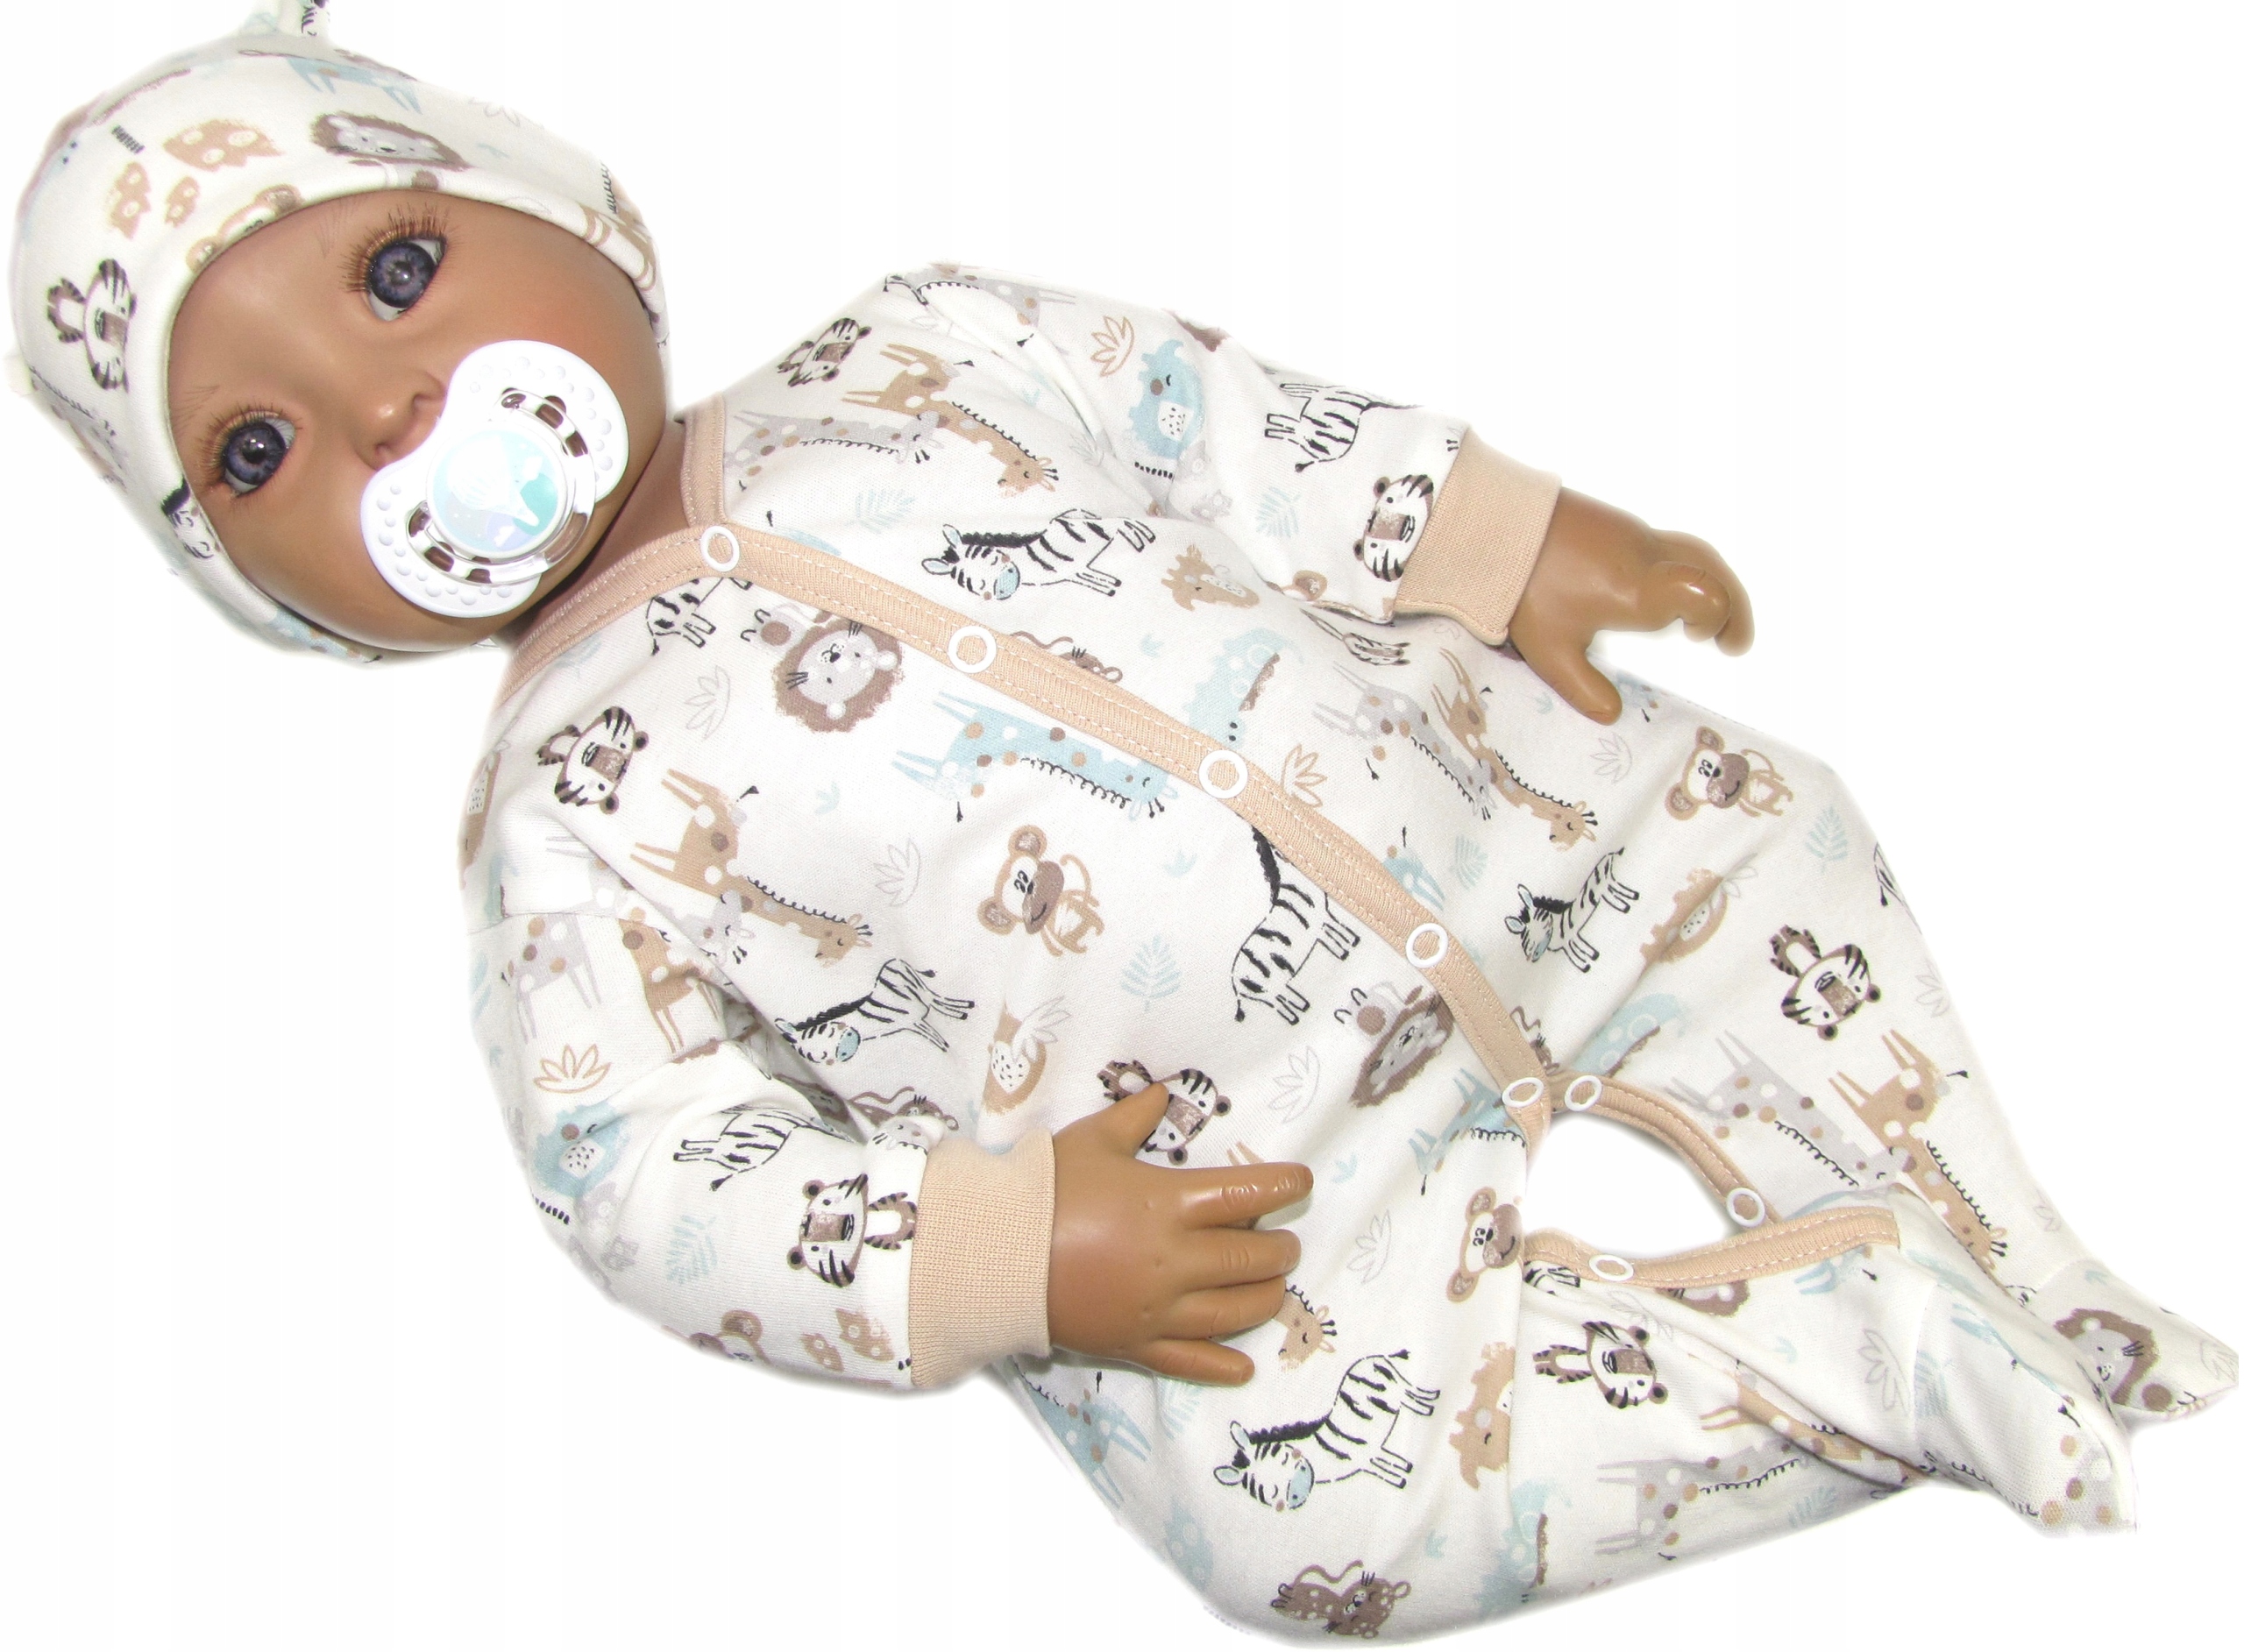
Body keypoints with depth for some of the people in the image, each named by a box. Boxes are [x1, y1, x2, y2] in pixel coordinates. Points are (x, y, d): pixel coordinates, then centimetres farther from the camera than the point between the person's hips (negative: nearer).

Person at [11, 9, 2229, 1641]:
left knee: (1753, 834, 3)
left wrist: (1509, 545, 6)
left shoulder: (903, 360, 1)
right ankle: (1894, 1344, -7)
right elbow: (645, 1178, -12)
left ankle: (2008, 1256, 18)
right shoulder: (572, 804, -10)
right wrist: (1014, 1256, -21)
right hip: (1223, 1186, -4)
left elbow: (1219, 426, 9)